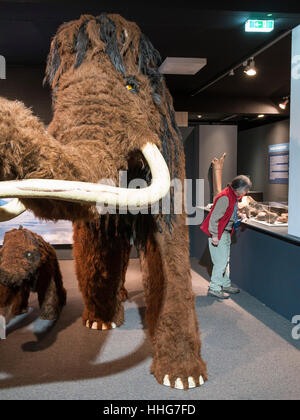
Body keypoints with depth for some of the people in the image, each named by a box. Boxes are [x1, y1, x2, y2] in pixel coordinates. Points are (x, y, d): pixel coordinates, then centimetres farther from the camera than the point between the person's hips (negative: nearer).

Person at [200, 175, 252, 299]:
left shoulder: (234, 196, 11)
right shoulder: (225, 197, -21)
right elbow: (214, 217, -24)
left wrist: (235, 221, 9)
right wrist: (215, 235, -25)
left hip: (226, 233, 10)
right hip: (218, 234, -10)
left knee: (225, 261, 17)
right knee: (221, 262, -7)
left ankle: (226, 285, 27)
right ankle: (214, 289, 2)